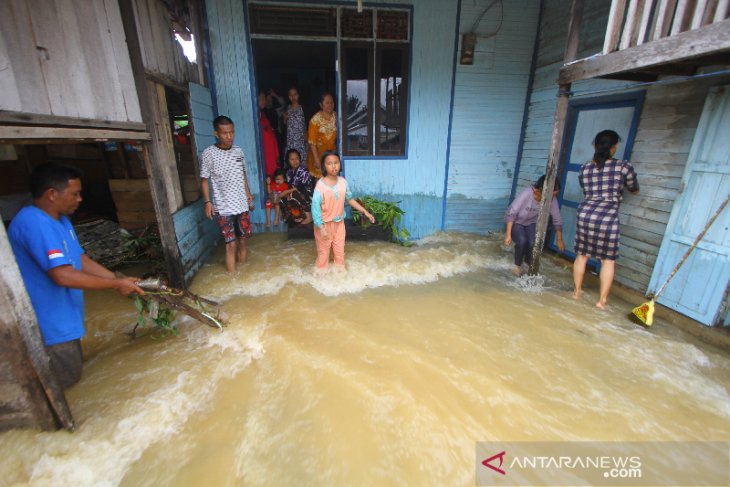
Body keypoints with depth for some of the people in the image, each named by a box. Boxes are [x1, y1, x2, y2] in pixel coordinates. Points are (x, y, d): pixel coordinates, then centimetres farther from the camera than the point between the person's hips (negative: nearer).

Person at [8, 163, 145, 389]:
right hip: (49, 322, -10)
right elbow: (63, 276, -35)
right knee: (66, 378, 9)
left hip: (63, 315, 10)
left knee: (73, 368, 27)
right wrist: (115, 285, -25)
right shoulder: (34, 223, -28)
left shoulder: (60, 219, 5)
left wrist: (120, 280, -2)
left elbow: (81, 260, 6)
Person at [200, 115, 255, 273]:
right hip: (223, 207, -4)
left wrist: (248, 194, 17)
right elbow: (204, 180, -5)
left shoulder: (238, 151, 5)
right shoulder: (209, 153, -9)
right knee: (231, 244, -3)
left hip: (242, 204, 5)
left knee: (243, 240, 13)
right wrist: (207, 201, -13)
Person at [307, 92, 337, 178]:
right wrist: (316, 158, -19)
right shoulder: (316, 119, -14)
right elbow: (312, 141, -15)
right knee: (319, 177, 2)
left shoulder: (335, 116, 0)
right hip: (319, 152, -4)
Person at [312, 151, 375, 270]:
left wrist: (365, 212, 7)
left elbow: (350, 199, 8)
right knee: (323, 250, 11)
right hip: (325, 223, -5)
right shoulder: (320, 185, -21)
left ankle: (340, 269, 40)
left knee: (340, 249, 19)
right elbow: (315, 207, -21)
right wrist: (321, 227, -26)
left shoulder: (342, 181, -5)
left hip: (339, 222, 5)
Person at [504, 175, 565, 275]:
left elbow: (557, 219, -8)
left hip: (531, 223, 3)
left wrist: (559, 239, -2)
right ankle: (517, 266, -4)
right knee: (522, 241, -29)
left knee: (533, 243, -22)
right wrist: (508, 234, -26)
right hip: (516, 222, -3)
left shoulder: (551, 200, -21)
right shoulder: (526, 193, -33)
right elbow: (511, 213, -27)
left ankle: (529, 265, 7)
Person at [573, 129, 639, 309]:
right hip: (608, 218, -2)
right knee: (608, 260, 9)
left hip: (585, 214, 3)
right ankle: (602, 300, 13)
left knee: (582, 255, 15)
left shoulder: (584, 169, 8)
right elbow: (634, 190, 17)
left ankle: (577, 291, 26)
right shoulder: (624, 166, 1)